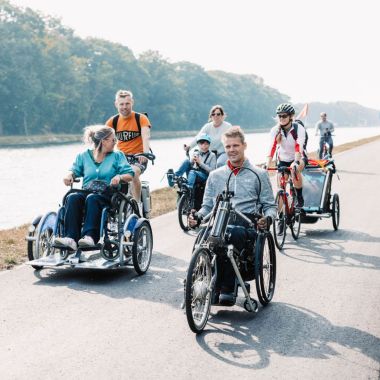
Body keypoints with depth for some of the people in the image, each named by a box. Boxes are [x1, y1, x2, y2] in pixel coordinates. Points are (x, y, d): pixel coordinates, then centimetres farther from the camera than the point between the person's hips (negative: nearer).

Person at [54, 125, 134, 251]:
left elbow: (130, 175, 5)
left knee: (92, 198, -37)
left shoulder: (117, 156, 14)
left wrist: (119, 177, -17)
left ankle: (89, 236, -49)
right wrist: (69, 175, -7)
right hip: (86, 192, 2)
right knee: (72, 198, -32)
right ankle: (71, 238, -43)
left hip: (108, 194, -2)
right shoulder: (83, 156, 19)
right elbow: (75, 170, 17)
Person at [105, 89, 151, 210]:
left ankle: (138, 204, -16)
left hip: (138, 158, -3)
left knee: (133, 173, -34)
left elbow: (146, 137, -21)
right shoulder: (112, 121, 2)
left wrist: (145, 153, -41)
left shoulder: (141, 118, -7)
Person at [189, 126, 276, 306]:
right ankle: (213, 287, -26)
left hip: (246, 222, -2)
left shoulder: (258, 174, 16)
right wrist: (198, 217, 0)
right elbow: (207, 205, 23)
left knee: (230, 234, -38)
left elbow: (270, 205, 13)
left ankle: (228, 289, -31)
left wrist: (268, 218, -10)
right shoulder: (215, 175, 24)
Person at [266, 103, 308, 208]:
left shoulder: (298, 128, -22)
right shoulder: (275, 130, -15)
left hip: (299, 158, -3)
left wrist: (296, 162, -49)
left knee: (295, 170, -35)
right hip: (283, 159, 3)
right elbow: (272, 147, -25)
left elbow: (298, 147, -34)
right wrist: (268, 163, -41)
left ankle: (300, 198, -18)